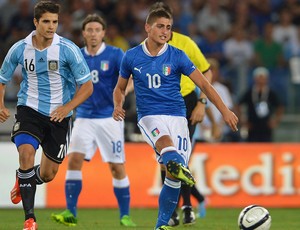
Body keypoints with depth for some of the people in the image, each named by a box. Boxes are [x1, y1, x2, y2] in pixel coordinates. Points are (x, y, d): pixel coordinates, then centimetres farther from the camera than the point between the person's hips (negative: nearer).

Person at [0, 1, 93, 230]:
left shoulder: (68, 50, -13)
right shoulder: (20, 49, -7)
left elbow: (87, 86, -9)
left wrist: (67, 107, -24)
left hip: (58, 115, 0)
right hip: (29, 109, 0)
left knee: (49, 174, 7)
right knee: (26, 153, -27)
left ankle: (24, 181, 46)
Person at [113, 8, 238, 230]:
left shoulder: (177, 56, 2)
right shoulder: (131, 57, 5)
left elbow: (204, 84, 2)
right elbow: (120, 88, 18)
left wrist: (225, 111, -6)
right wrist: (118, 106, -4)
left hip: (177, 116, 2)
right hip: (149, 116, -2)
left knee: (174, 177, -7)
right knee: (165, 141, -38)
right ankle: (176, 164, -72)